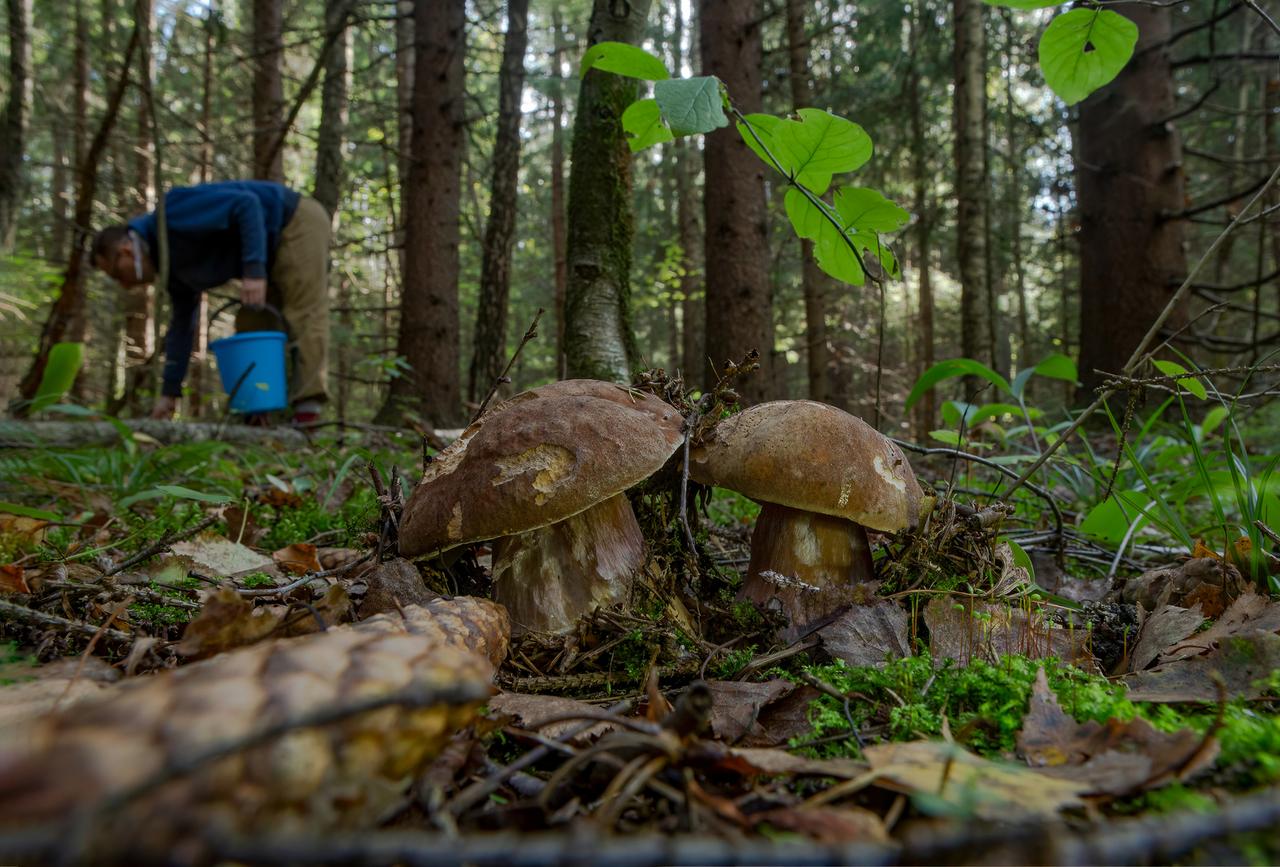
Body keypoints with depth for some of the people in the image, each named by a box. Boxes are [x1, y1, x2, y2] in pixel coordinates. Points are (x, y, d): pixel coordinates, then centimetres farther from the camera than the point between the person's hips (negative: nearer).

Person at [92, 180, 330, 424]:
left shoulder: (174, 214, -19)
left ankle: (306, 412, -23)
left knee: (303, 318, -17)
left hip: (300, 222, -10)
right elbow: (182, 324, 13)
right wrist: (169, 392, 12)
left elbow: (246, 204, -26)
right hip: (276, 248, 10)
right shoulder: (174, 267, 8)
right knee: (253, 326, 6)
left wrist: (254, 271, -32)